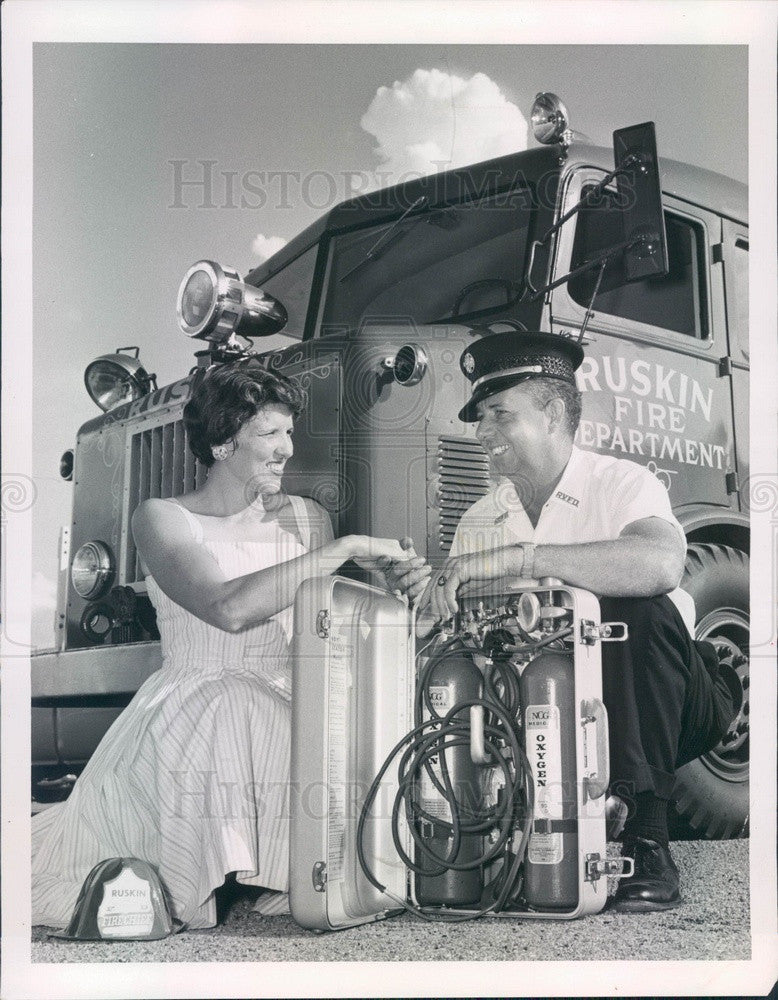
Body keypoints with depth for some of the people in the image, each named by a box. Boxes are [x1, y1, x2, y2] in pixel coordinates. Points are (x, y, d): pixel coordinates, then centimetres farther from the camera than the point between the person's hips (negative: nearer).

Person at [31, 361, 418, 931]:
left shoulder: (306, 518, 13)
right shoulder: (163, 519, -1)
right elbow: (228, 608, -21)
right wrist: (344, 550, -20)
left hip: (291, 700, 4)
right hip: (190, 706, -4)